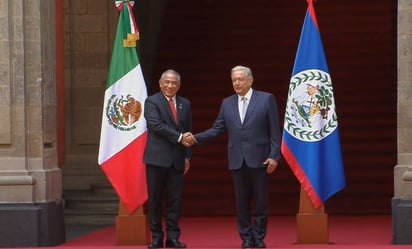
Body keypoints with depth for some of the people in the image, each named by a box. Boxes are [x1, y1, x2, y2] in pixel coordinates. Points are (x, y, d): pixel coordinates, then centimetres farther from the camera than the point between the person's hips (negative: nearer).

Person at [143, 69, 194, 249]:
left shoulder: (185, 104, 14)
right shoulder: (151, 102, -1)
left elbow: (188, 132, 15)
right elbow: (156, 125, -15)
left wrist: (188, 156, 7)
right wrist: (179, 137, -18)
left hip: (177, 159, 4)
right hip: (157, 157, -4)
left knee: (175, 199, 3)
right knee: (155, 199, 1)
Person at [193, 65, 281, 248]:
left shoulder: (266, 99, 0)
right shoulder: (227, 103, 11)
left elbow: (274, 130, -3)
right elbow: (217, 129, 8)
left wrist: (274, 156, -9)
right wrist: (196, 138, -7)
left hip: (259, 158, -3)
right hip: (237, 160, 3)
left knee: (261, 201, 1)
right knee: (242, 202, 5)